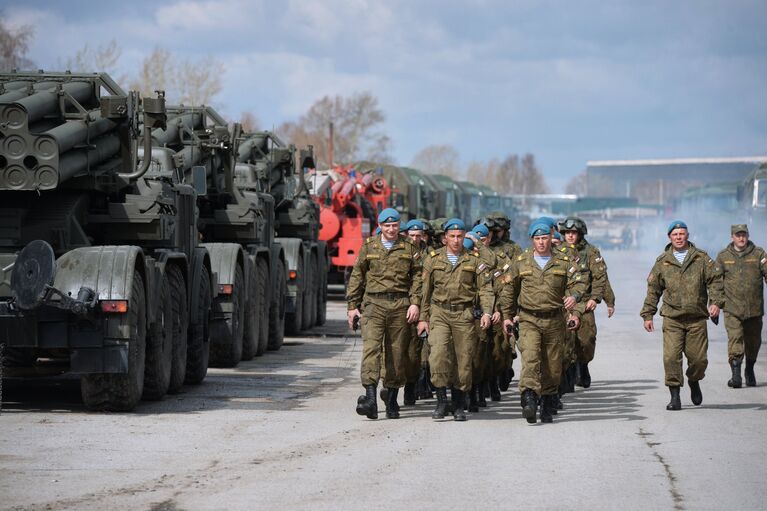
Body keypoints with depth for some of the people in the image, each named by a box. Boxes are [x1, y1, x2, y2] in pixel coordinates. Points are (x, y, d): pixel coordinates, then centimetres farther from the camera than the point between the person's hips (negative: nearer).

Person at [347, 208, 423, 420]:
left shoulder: (409, 248, 9)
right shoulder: (369, 246, 10)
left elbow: (417, 276, 5)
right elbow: (357, 276, 13)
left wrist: (415, 302, -8)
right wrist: (352, 305, 9)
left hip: (400, 305, 1)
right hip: (373, 303, 0)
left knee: (396, 352, 4)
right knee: (371, 348, -16)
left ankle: (392, 401, 14)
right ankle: (370, 397, -26)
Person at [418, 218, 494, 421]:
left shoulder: (475, 260, 4)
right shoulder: (433, 258, 7)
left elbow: (485, 288, 2)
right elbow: (426, 290, 12)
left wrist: (486, 312, -12)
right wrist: (423, 317, 10)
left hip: (464, 315, 0)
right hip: (439, 313, 0)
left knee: (464, 359, 1)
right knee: (438, 353, -19)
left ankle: (459, 406, 13)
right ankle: (441, 400, -10)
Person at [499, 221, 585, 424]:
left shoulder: (563, 262, 7)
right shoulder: (521, 262, 6)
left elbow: (577, 283, -1)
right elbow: (508, 290, 14)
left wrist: (574, 295, -23)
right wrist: (507, 316, 13)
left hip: (554, 321, 2)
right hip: (528, 320, -1)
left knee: (552, 365, 6)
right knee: (530, 357, -22)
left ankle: (548, 406, 20)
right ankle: (529, 399, -33)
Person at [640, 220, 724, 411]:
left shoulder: (701, 258, 6)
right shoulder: (662, 262, 8)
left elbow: (715, 280, 3)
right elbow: (653, 289, 13)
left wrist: (716, 302, -13)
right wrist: (647, 315, 10)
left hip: (697, 318, 0)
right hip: (672, 318, 0)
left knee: (699, 358, 1)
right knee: (671, 357, -12)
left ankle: (694, 381, 34)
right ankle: (675, 396, -4)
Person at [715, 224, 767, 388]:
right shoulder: (723, 256, 6)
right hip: (732, 308, -1)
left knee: (753, 340, 13)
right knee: (734, 339, -16)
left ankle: (749, 370, 34)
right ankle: (736, 374, -20)